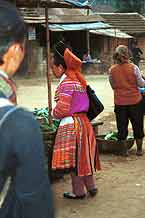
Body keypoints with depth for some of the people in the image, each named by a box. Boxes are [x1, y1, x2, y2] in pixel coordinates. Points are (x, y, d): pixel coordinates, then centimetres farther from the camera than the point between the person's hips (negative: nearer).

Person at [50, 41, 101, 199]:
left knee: (72, 159, 3)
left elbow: (63, 109, -21)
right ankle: (91, 187, 25)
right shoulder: (78, 80, 11)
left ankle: (78, 191, 14)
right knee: (83, 157, 17)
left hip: (70, 124, -9)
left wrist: (54, 113, -1)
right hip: (83, 120, 9)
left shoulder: (66, 83, -17)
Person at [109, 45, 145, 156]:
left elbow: (113, 85, 5)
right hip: (135, 101, -1)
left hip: (120, 102, 1)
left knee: (122, 126, 12)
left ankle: (125, 150, 19)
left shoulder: (112, 70, -6)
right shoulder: (134, 67, -12)